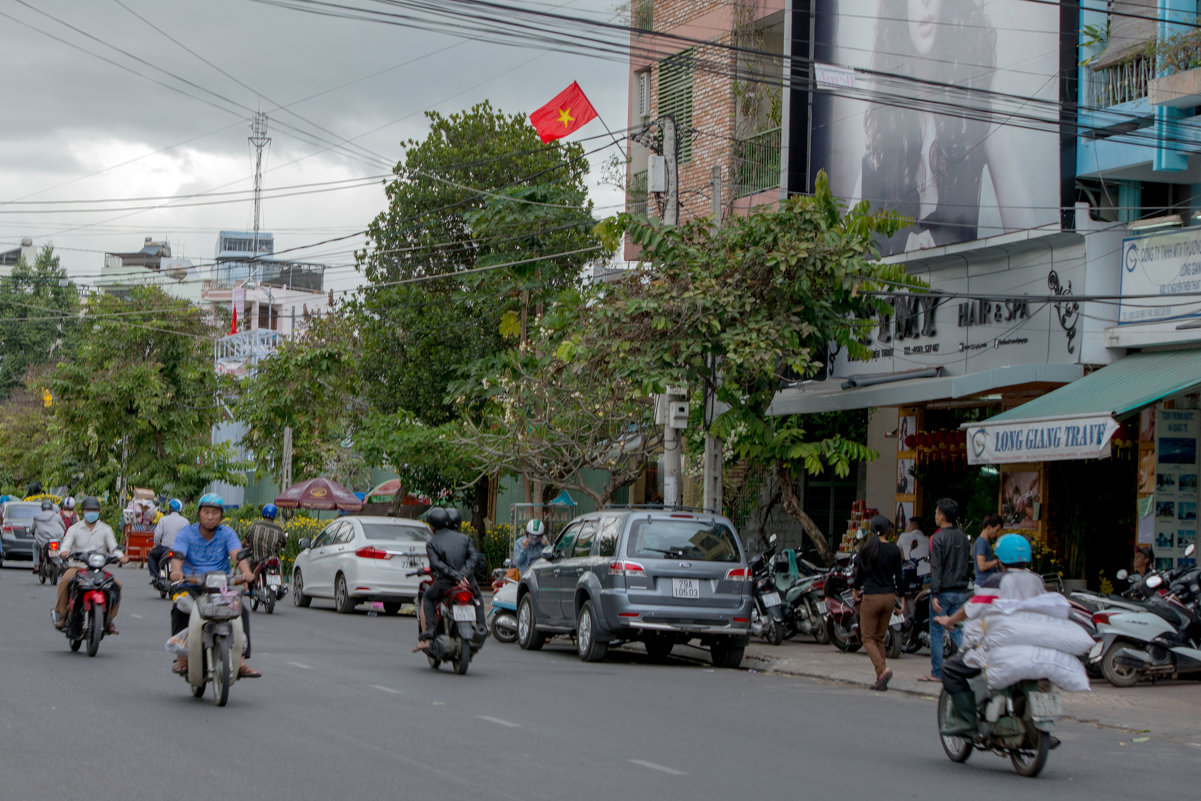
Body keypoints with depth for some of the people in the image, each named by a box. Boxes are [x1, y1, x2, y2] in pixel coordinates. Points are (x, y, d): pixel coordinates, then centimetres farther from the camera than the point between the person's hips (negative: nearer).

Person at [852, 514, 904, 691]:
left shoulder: (866, 548, -6)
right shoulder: (894, 550, -2)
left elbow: (860, 572, 1)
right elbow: (898, 577, 2)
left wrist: (856, 590, 18)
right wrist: (898, 593, 18)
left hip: (871, 597, -3)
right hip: (889, 597, 3)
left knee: (868, 638, 4)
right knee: (879, 638, 13)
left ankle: (883, 669, -21)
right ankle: (881, 681, 7)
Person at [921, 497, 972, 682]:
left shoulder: (939, 538, -11)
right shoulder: (963, 538, 10)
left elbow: (936, 568, -16)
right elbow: (968, 566, 15)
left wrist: (935, 594, -18)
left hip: (943, 591, -6)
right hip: (960, 592, 6)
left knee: (936, 632, 2)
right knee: (958, 632, 8)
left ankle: (937, 672, 5)